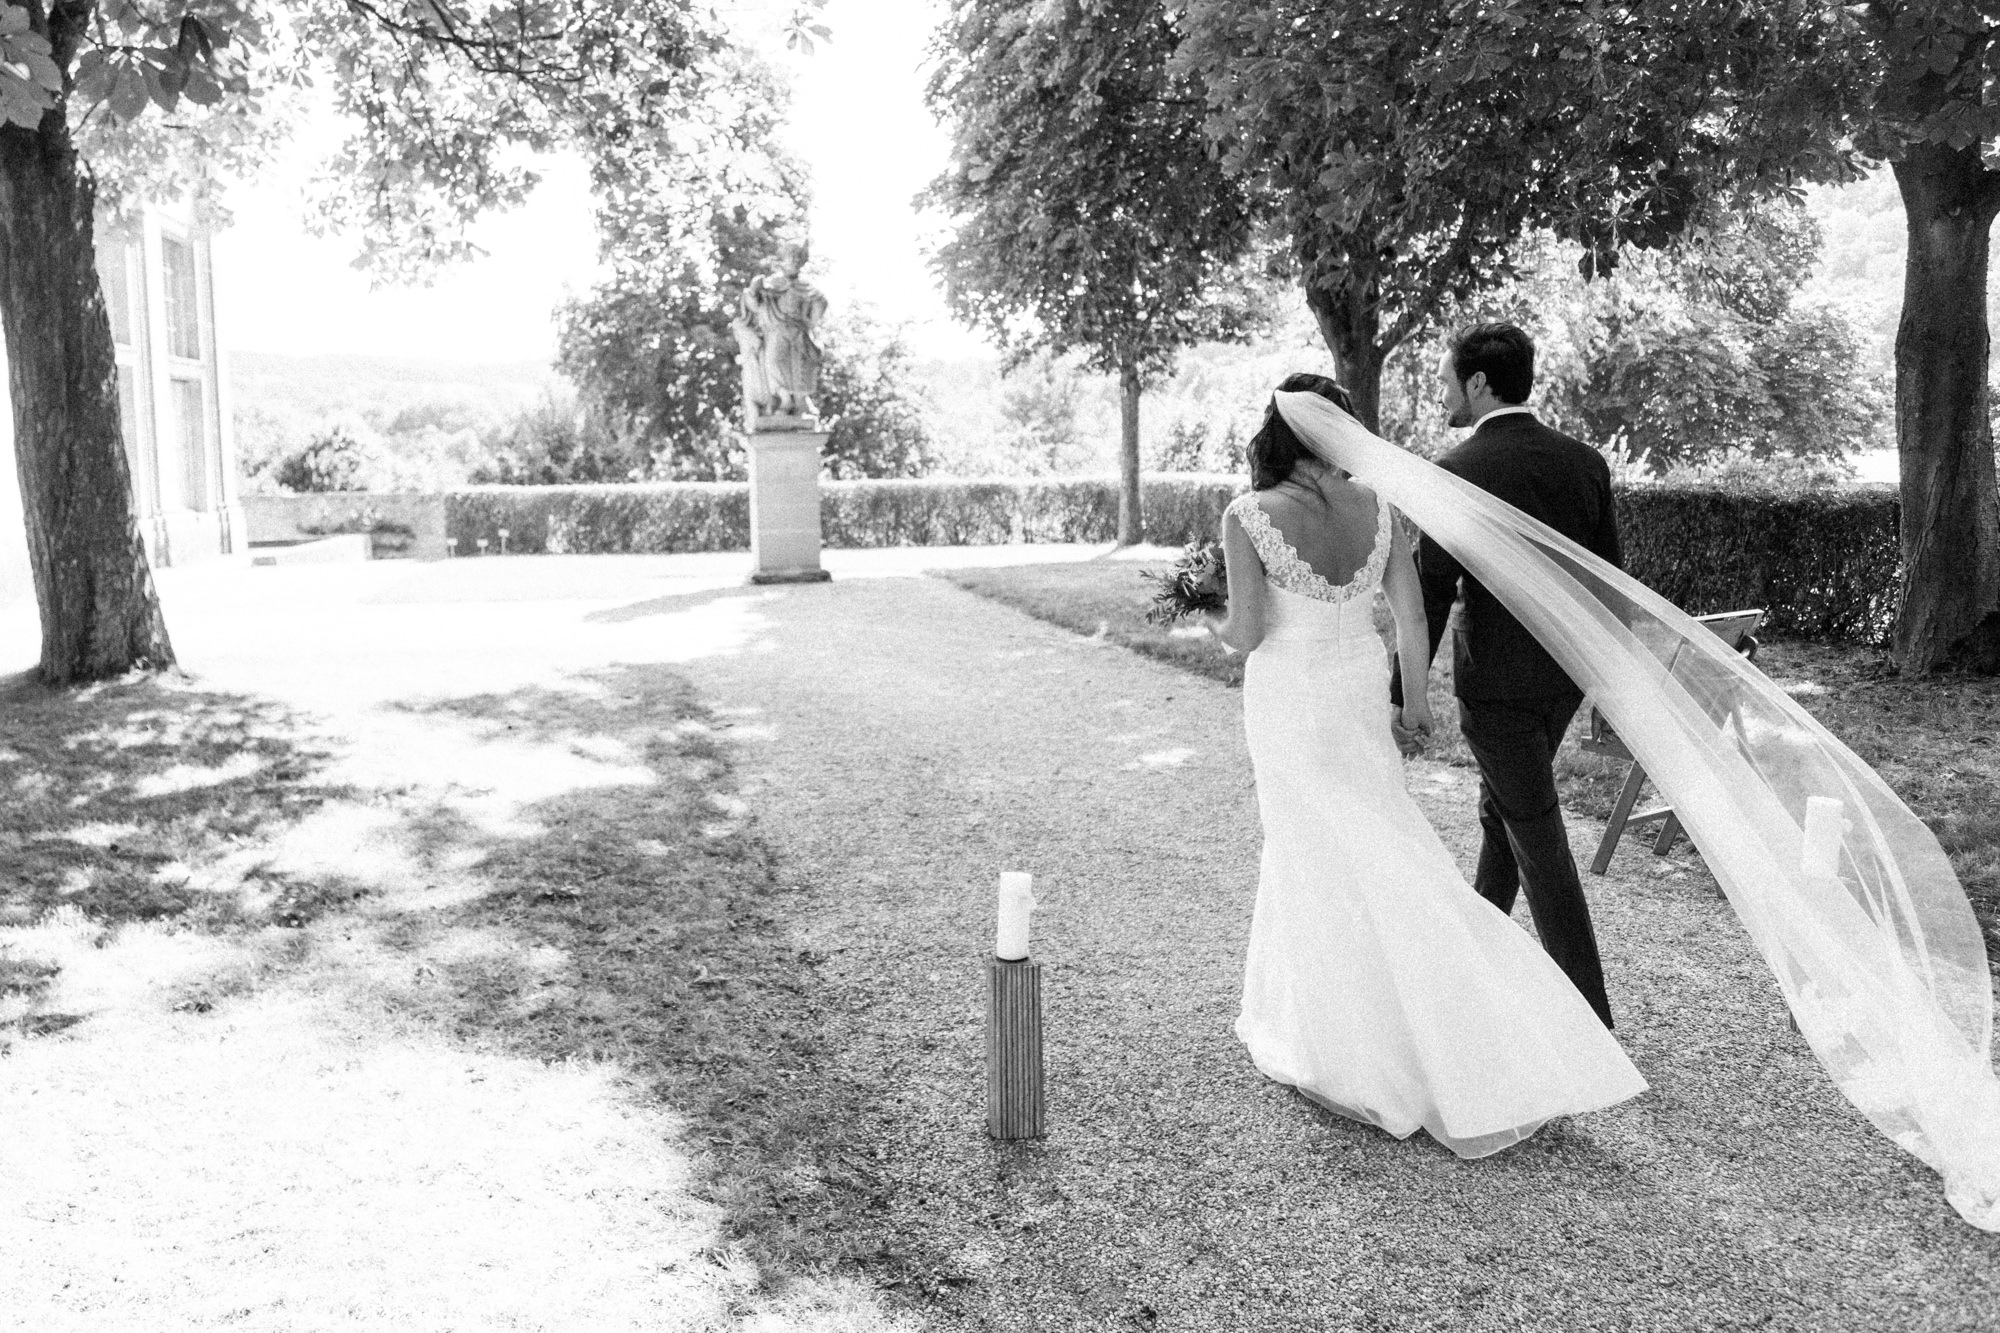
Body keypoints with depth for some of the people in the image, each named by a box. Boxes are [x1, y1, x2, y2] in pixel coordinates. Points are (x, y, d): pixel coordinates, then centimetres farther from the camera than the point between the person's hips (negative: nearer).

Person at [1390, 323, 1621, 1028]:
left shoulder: (1455, 473, -16)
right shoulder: (1585, 461, 3)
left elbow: (1431, 595, -15)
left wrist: (1402, 697, -7)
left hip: (1495, 681, -7)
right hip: (1563, 673, 7)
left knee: (1539, 844, 1)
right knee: (1500, 808, 25)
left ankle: (1589, 1018, 7)